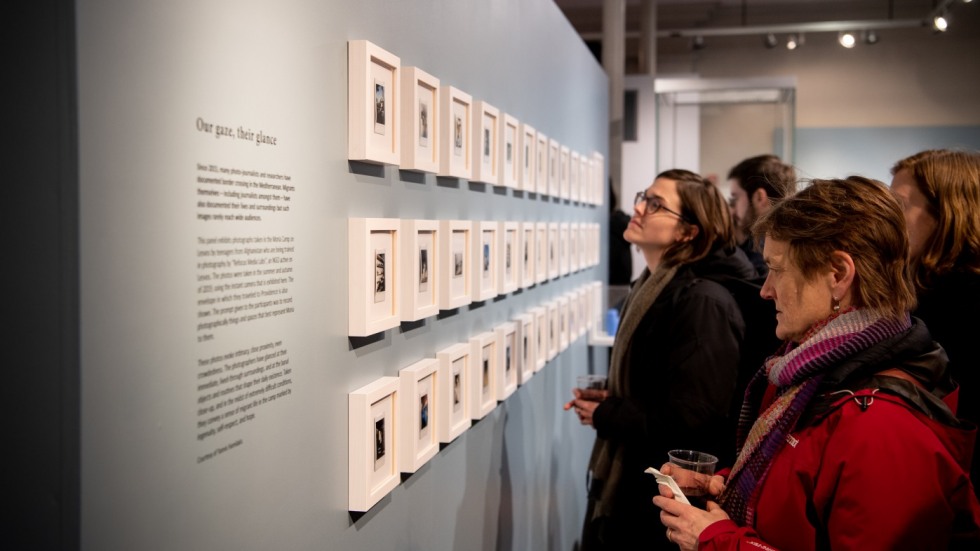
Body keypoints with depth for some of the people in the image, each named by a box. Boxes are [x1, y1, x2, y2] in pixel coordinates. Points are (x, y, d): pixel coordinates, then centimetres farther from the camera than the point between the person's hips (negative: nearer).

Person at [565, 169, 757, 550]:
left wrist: (604, 416, -16)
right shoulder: (649, 288, 8)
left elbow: (690, 419, -28)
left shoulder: (702, 302, -23)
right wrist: (608, 400, 0)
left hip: (664, 500, -9)